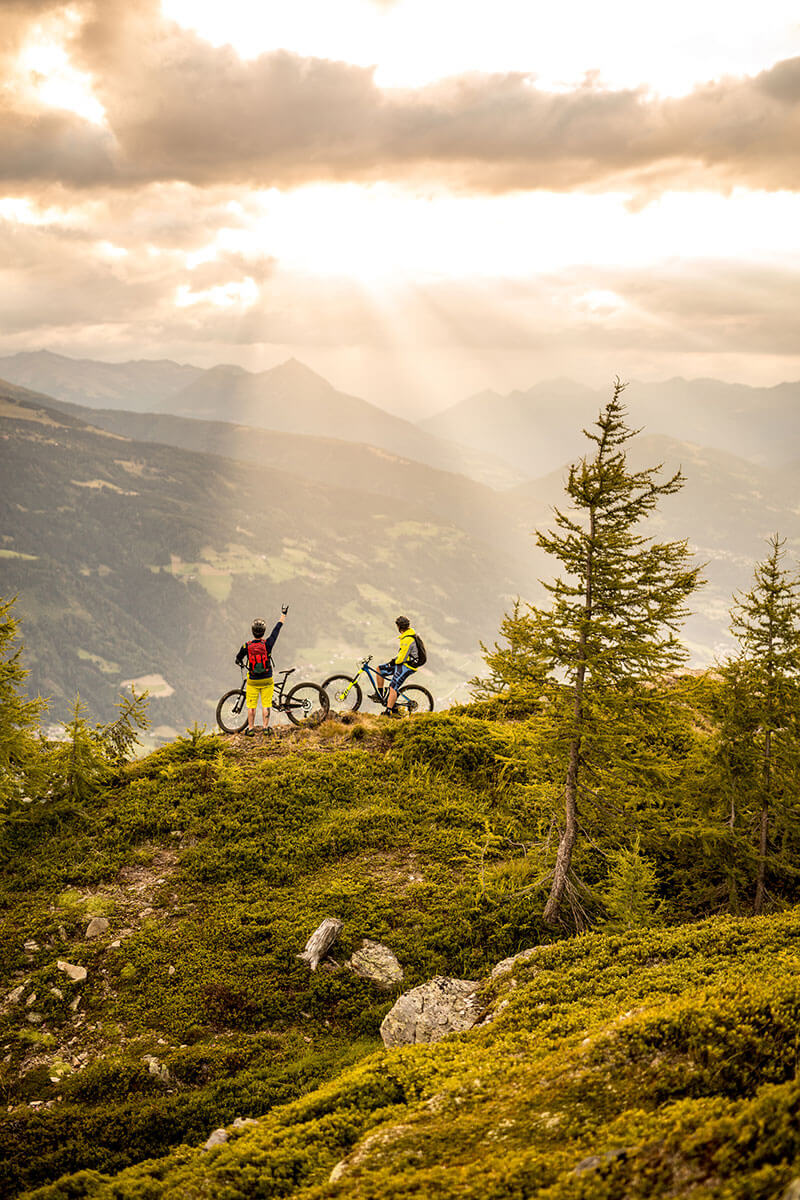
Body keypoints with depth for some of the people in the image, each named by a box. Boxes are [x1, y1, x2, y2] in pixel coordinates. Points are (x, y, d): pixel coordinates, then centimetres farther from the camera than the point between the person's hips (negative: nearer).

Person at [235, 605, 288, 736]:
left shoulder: (246, 646, -13)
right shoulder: (267, 644, -14)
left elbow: (238, 659, 7)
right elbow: (278, 627, 0)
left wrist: (239, 662, 33)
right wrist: (283, 613, 13)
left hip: (252, 681, 0)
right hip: (267, 680, 0)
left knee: (251, 706, 10)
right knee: (266, 704, 8)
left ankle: (251, 729, 14)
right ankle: (265, 728, 10)